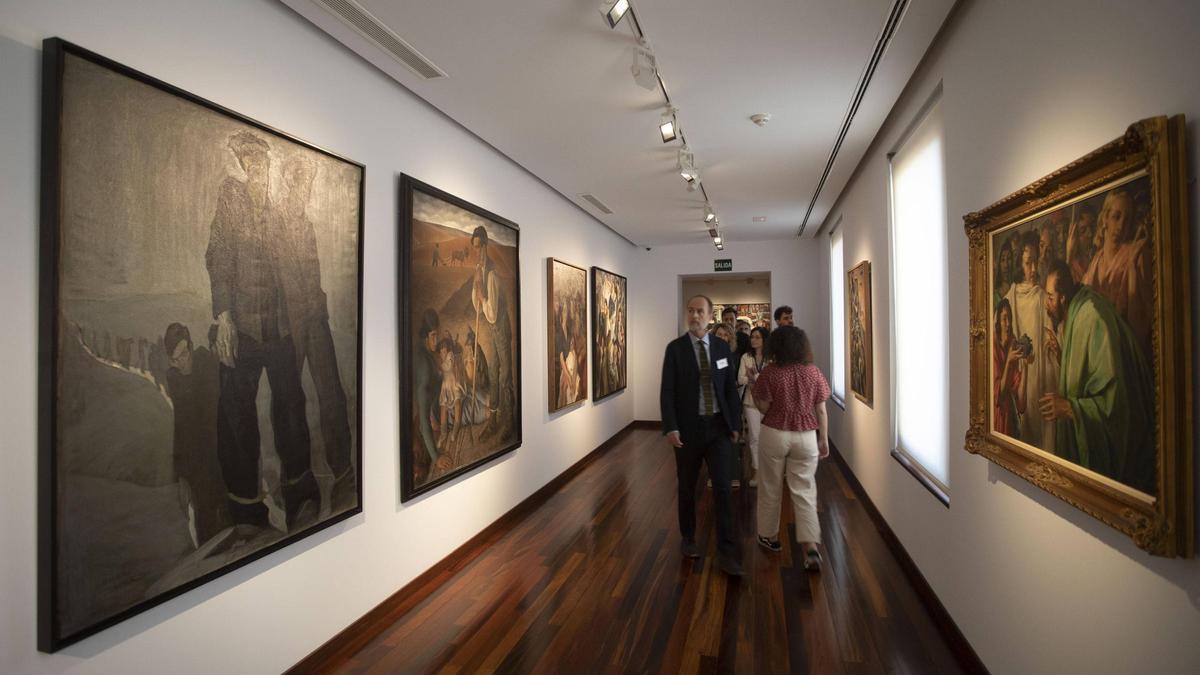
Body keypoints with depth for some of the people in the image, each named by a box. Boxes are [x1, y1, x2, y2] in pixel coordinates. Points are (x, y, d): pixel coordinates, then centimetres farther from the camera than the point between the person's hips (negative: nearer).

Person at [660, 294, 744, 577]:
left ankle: (726, 553, 5)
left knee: (723, 488, -3)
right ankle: (688, 538, 33)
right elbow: (667, 391, -8)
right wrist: (670, 427, -15)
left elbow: (731, 388, 7)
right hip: (688, 427, -1)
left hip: (718, 426, 2)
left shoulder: (722, 347, 4)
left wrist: (735, 424, 4)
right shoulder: (675, 348, -5)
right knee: (687, 487, 12)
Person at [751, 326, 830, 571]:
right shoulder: (813, 372, -1)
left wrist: (752, 390, 8)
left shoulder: (771, 372, -10)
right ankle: (811, 547, -4)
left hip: (775, 435, -2)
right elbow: (821, 410, 2)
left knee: (770, 488, 15)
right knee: (804, 491, 6)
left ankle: (770, 536, 29)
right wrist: (824, 440, 10)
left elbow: (763, 407, -8)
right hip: (806, 437, 2)